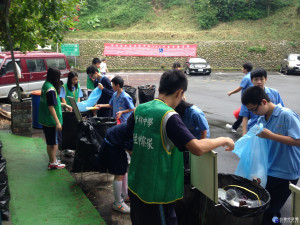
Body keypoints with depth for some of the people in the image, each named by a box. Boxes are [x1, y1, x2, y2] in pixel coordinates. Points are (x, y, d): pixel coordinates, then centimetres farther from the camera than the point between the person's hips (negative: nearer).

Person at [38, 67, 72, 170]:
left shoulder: (46, 85, 8)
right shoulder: (51, 89, -22)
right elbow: (51, 107, -24)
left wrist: (64, 105, 26)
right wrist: (57, 122, -22)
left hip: (45, 119, 9)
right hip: (50, 120, -9)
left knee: (51, 142, 20)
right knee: (52, 143, 3)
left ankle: (53, 160, 33)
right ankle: (53, 163, 15)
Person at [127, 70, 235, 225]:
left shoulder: (139, 109, 0)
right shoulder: (169, 115, -21)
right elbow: (198, 148, -27)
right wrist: (224, 140, -11)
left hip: (134, 187, 7)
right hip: (155, 193, -7)